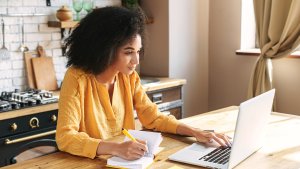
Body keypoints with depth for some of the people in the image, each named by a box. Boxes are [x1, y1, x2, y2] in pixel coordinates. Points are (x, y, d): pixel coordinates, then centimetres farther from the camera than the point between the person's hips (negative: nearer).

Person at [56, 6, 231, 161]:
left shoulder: (130, 77, -1)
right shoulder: (77, 78, -17)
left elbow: (154, 118, 4)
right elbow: (65, 137, -23)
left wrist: (196, 132, -9)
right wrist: (116, 148, -36)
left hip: (124, 159, 4)